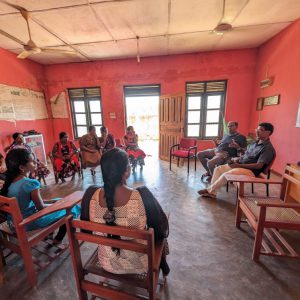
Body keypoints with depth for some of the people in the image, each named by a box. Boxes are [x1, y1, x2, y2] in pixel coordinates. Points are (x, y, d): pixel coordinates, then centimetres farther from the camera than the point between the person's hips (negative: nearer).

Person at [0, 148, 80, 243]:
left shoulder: (9, 181, -3)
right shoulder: (30, 183, -27)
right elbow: (41, 208, -17)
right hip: (28, 223, -8)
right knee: (71, 207, 3)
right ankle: (58, 240, 21)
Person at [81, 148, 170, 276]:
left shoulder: (91, 194, -23)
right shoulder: (142, 196, -33)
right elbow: (162, 232, -17)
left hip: (107, 264, 3)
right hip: (139, 265, -2)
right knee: (157, 233, 26)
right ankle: (163, 265, 54)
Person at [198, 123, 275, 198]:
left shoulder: (268, 148, -12)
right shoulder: (255, 143, 14)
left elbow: (259, 166, -19)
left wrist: (239, 165, -22)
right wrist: (237, 159, -1)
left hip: (251, 171, -8)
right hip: (239, 165, 9)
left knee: (226, 175, -29)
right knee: (218, 169, -5)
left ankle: (209, 190, -9)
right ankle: (212, 192, -5)